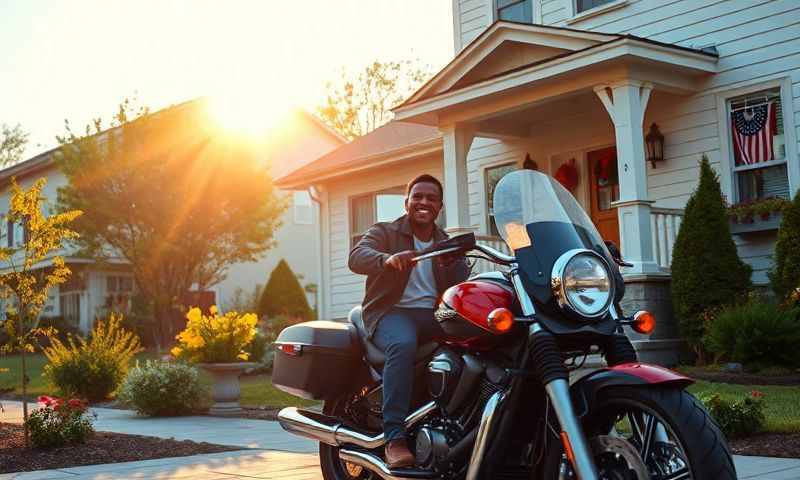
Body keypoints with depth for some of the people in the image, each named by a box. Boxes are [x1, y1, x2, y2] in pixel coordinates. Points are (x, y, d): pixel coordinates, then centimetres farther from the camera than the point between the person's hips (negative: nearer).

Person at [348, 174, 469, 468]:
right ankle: (395, 439, -40)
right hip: (393, 312, -4)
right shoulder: (384, 232, 7)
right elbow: (357, 257, -15)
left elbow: (463, 288, 3)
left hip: (434, 315, 4)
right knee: (403, 344, -38)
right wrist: (388, 259, -37)